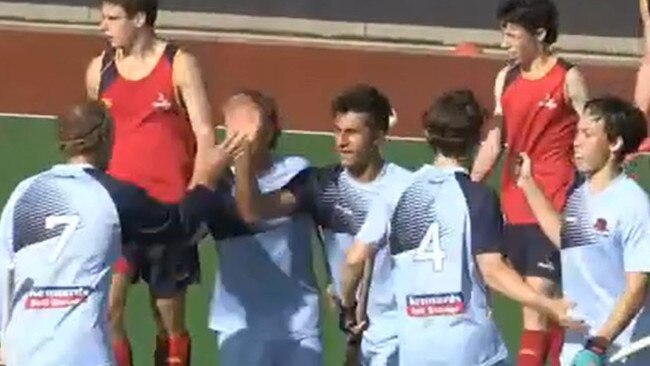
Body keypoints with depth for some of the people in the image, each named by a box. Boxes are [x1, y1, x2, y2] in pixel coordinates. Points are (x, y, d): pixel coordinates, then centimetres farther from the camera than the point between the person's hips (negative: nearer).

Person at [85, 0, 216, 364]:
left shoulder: (180, 66, -6)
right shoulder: (99, 69, 5)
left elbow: (205, 134, -7)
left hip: (170, 207, -2)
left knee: (169, 315, 7)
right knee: (107, 306, -12)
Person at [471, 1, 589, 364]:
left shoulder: (568, 79, -7)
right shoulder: (506, 79, 9)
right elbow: (493, 144, 13)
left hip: (552, 207, -6)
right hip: (514, 205, 6)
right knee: (547, 301, 12)